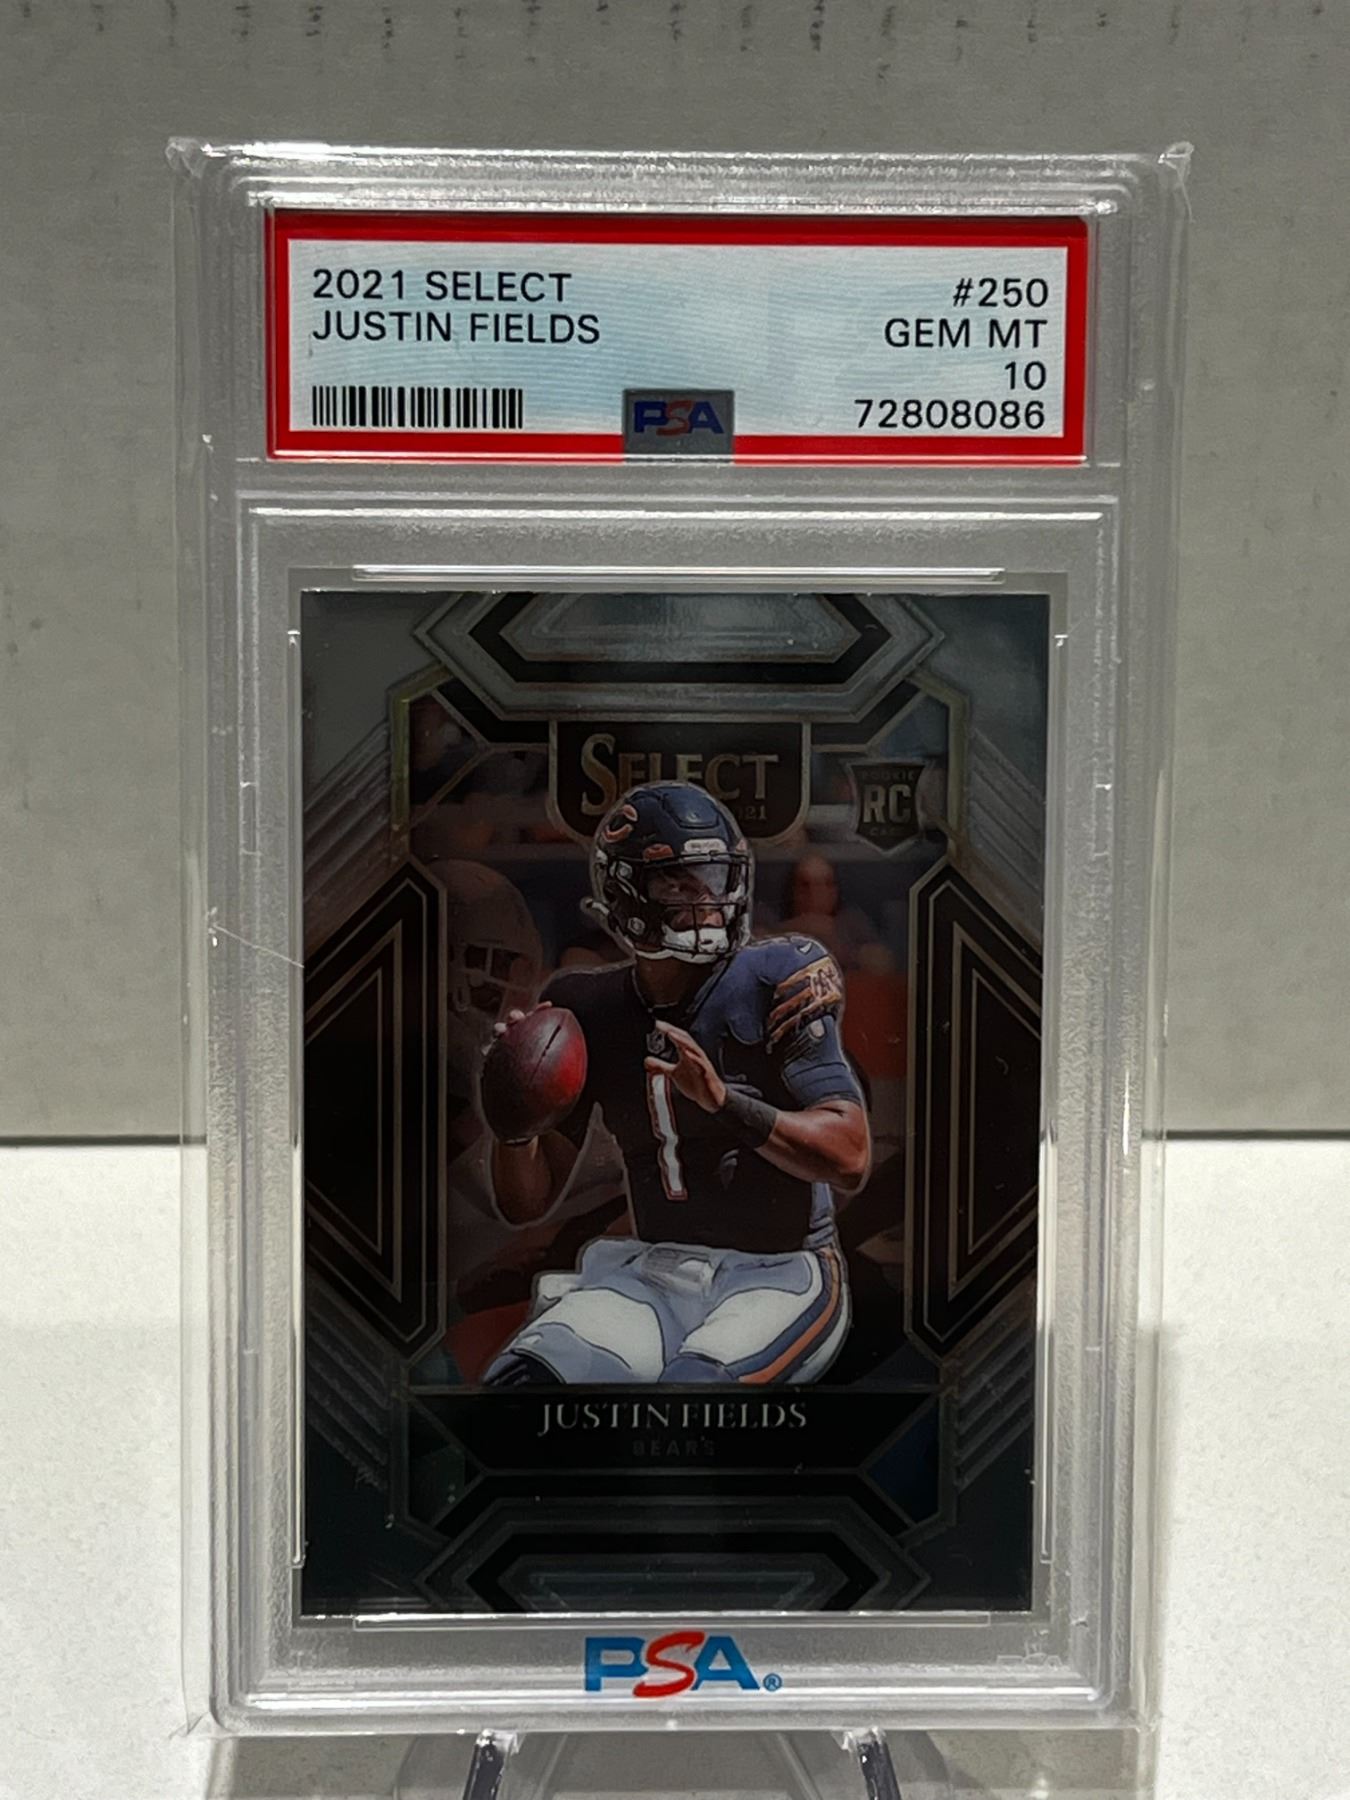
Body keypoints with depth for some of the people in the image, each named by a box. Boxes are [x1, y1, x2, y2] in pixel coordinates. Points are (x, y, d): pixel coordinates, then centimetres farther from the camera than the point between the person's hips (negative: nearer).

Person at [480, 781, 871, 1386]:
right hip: (653, 1272, 3)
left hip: (780, 1272, -3)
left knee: (699, 1378, -32)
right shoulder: (591, 1012, 5)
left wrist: (723, 1101, -28)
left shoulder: (773, 983, -6)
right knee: (531, 1374, -24)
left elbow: (851, 1160, -15)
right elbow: (526, 1204, 8)